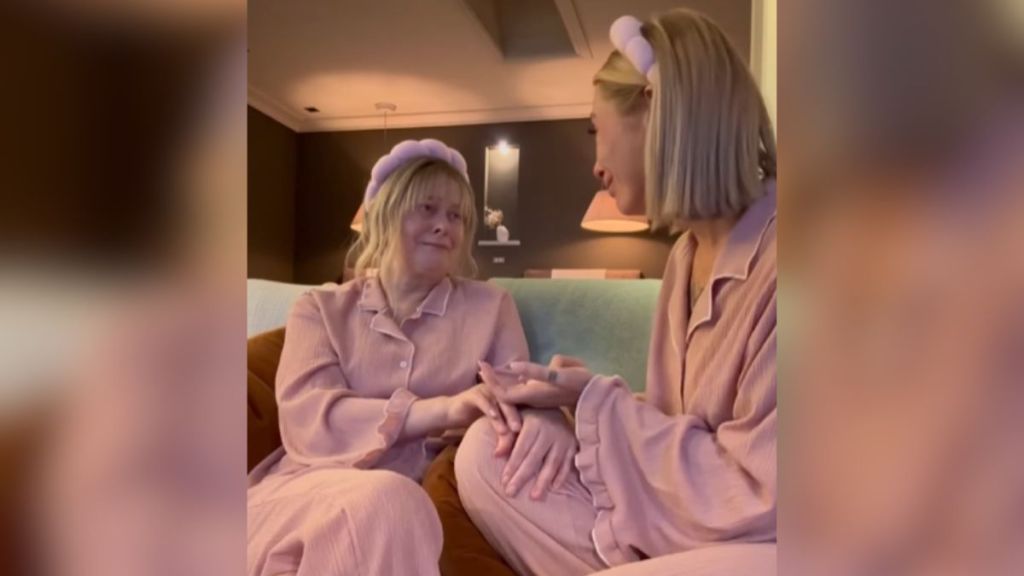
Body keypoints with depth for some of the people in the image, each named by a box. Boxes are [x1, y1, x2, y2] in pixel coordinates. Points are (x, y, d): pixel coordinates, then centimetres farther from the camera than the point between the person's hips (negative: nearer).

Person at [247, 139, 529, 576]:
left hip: (423, 496, 1)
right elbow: (306, 420, -8)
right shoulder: (321, 308, 9)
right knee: (382, 500, -35)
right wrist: (443, 410, -24)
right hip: (307, 488, 0)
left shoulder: (489, 307, 12)